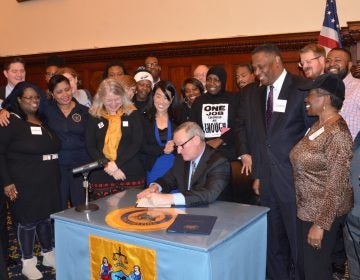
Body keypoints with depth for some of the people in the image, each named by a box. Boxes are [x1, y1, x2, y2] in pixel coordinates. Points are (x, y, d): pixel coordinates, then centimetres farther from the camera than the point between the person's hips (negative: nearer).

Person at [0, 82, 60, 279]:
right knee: (28, 221, 4)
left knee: (46, 217, 15)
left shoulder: (44, 120, 11)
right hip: (24, 183, -5)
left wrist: (55, 177, 12)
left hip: (48, 181, 6)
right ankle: (28, 263, 20)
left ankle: (48, 255, 31)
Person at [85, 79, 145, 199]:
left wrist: (116, 163, -14)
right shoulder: (94, 117, 5)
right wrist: (109, 167, -11)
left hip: (131, 175, -1)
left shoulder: (132, 115, 3)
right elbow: (90, 147, 2)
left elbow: (137, 143, -4)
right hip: (102, 176, 1)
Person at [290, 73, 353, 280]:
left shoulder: (337, 133, -22)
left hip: (323, 213, -8)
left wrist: (320, 224, -22)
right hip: (307, 208, 8)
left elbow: (336, 185, -23)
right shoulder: (318, 126, 6)